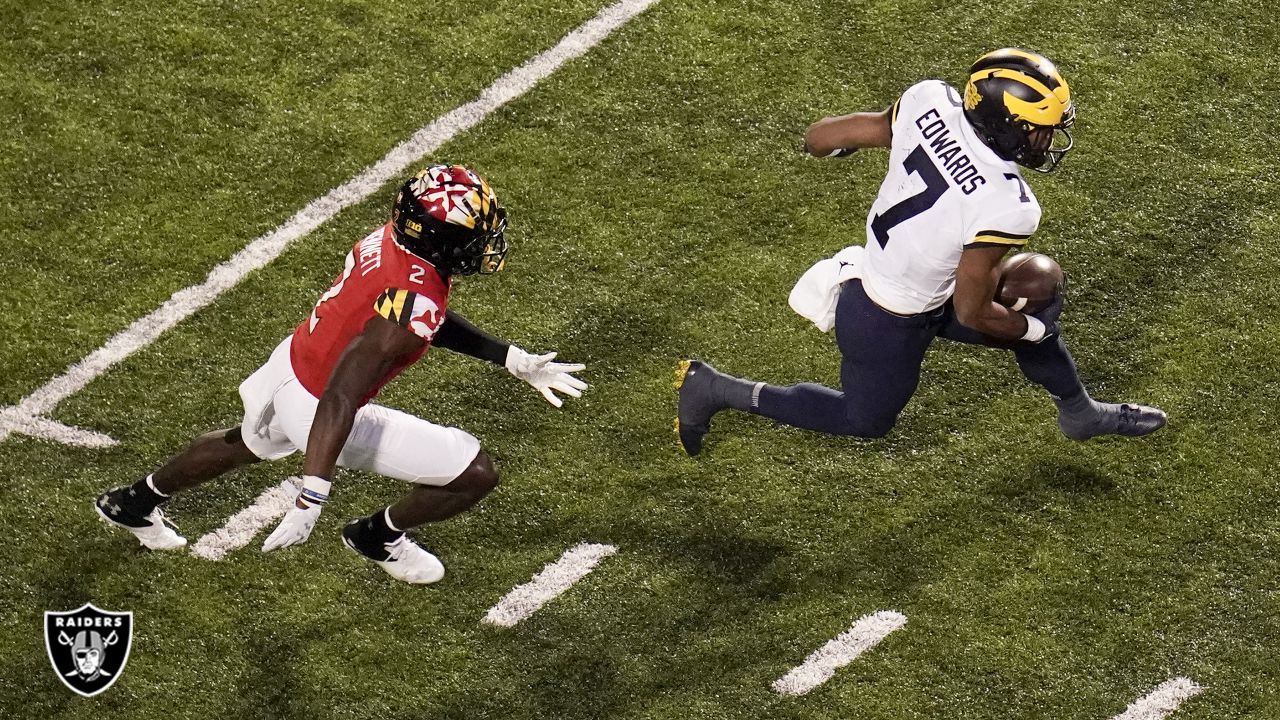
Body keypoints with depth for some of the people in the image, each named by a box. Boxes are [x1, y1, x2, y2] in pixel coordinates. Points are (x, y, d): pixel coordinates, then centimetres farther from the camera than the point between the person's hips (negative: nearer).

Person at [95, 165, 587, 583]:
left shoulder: (398, 234, -10)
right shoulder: (411, 304, -35)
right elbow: (338, 399, -38)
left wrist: (513, 360, 8)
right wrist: (310, 499, -41)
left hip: (292, 360, 9)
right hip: (312, 407, -8)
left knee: (249, 442, 42)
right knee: (475, 476, -1)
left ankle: (133, 503, 61)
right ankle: (379, 537, 27)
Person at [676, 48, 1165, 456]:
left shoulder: (930, 101, -21)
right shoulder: (1004, 208, -35)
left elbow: (821, 139, -10)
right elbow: (972, 313, -23)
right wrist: (1035, 327, -4)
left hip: (872, 275, 7)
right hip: (890, 326, -7)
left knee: (1033, 312, 19)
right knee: (865, 420, 24)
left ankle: (1081, 414, 44)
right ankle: (716, 389, 25)